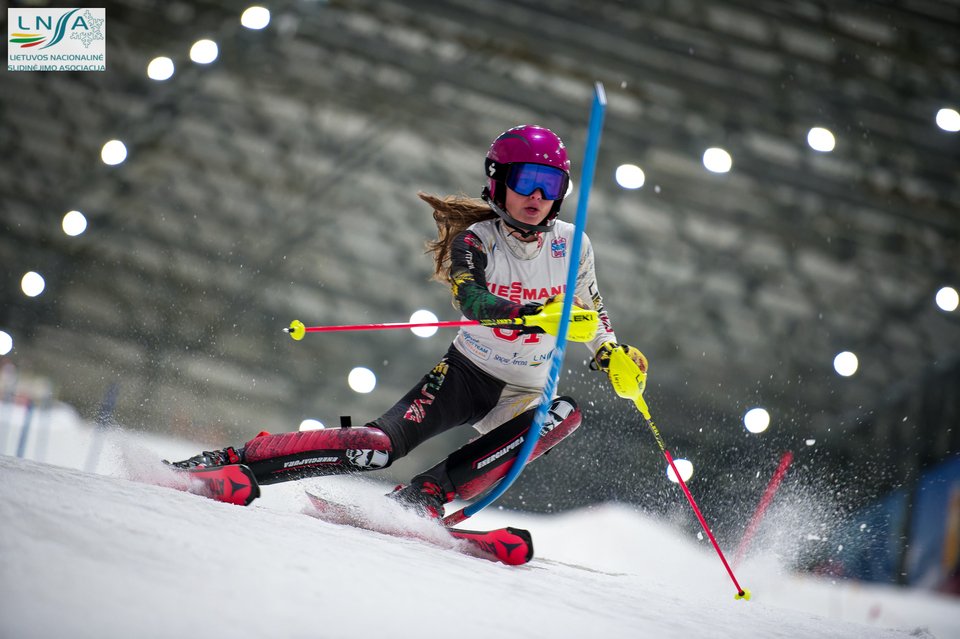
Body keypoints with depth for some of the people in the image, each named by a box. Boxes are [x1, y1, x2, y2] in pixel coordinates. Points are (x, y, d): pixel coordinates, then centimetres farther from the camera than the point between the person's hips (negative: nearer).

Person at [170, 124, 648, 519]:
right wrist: (533, 316, -51)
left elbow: (591, 309, 14)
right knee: (379, 446, -23)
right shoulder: (474, 241, -13)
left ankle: (423, 497, -30)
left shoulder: (570, 243, -4)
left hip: (522, 396, 3)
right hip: (464, 375, -3)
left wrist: (610, 353, -6)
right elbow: (472, 300, -34)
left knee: (564, 416, -31)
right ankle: (237, 461, -13)